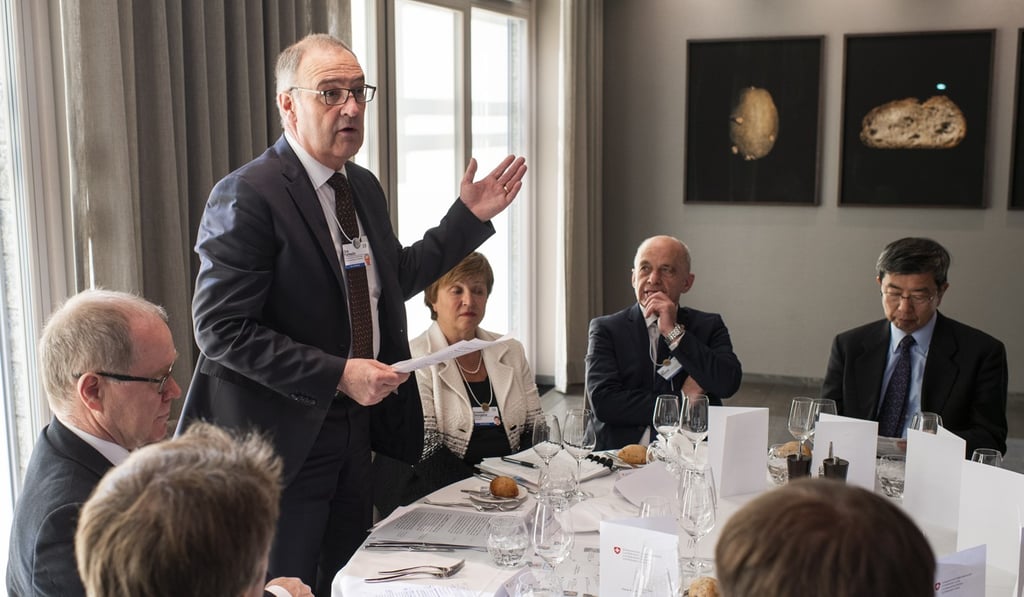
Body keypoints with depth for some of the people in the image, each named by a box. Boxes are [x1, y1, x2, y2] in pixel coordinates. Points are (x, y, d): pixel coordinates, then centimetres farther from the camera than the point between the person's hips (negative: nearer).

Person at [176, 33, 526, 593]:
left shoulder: (365, 186, 7)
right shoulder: (247, 196, -17)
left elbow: (396, 278, 19)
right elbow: (222, 329, -20)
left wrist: (469, 216, 12)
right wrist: (337, 375, -24)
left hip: (359, 419, 8)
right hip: (285, 432, -7)